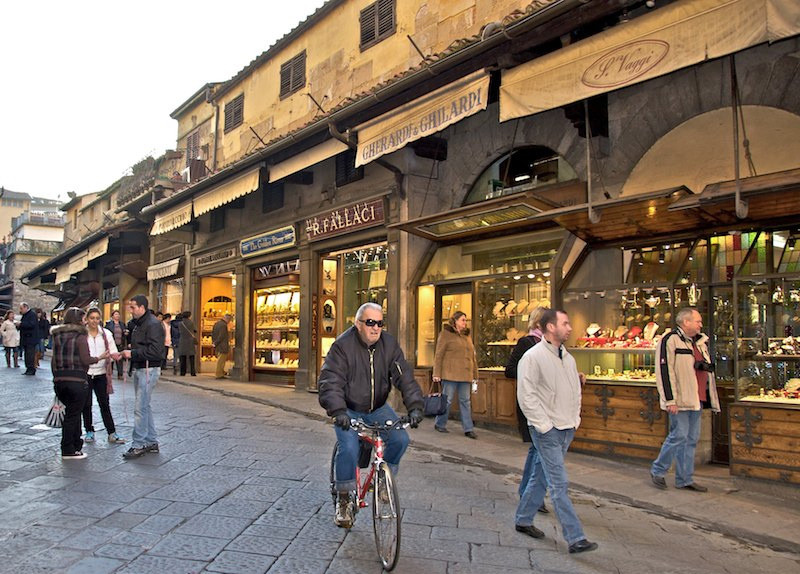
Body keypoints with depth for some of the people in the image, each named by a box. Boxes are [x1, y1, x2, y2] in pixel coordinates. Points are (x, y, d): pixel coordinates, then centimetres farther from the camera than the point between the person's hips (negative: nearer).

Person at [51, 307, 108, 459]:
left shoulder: (57, 336, 10)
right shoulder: (80, 336, -10)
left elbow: (54, 360, 12)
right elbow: (85, 360, -14)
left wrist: (56, 377, 19)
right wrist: (100, 357, 1)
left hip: (59, 380, 6)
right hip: (76, 380, -6)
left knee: (72, 412, 19)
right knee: (73, 415, 3)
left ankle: (76, 444, 29)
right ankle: (69, 451, 10)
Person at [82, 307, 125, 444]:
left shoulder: (107, 334, 2)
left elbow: (113, 352, 3)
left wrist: (115, 356, -18)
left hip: (101, 374, 2)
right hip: (85, 373, -1)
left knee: (104, 404, 5)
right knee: (86, 404, 9)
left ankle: (112, 433, 9)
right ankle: (89, 432, 24)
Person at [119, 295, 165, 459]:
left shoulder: (153, 324, -16)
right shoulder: (137, 323, 16)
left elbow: (155, 351, -23)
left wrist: (132, 353, -19)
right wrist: (127, 352, 5)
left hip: (149, 370, -10)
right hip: (139, 369, 10)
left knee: (140, 408, -7)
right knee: (145, 407, 15)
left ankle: (138, 445, 1)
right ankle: (151, 442, 24)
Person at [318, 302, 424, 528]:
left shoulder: (389, 344, -8)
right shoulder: (343, 346, -19)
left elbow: (404, 377, -13)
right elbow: (330, 382, -26)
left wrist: (415, 406, -27)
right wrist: (338, 411, -41)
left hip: (377, 408, 4)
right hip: (349, 410, -3)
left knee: (400, 439, -15)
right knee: (349, 448, -23)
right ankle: (343, 499, 0)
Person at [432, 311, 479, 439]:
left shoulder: (467, 336, 18)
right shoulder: (446, 334, -2)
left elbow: (472, 357, 20)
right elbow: (438, 355, -5)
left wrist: (475, 375, 17)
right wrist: (437, 374, -10)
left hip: (465, 375, 6)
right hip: (450, 375, -6)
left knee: (465, 401, 6)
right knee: (447, 400, 1)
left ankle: (468, 429, 9)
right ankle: (440, 424, 18)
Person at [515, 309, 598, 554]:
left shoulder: (567, 357, 11)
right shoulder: (533, 356, -13)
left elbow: (576, 391, 21)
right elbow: (526, 396, -15)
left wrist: (575, 419, 11)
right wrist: (544, 425, -16)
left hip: (566, 429, 8)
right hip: (547, 430, -8)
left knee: (541, 476, 16)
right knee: (559, 484, -5)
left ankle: (523, 520, 30)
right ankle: (575, 538, 1)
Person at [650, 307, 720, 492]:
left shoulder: (701, 341, 16)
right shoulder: (670, 340, -12)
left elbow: (708, 369, 29)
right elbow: (664, 371, -17)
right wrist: (670, 400, -20)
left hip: (696, 400, 9)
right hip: (680, 400, -8)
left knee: (691, 439, 11)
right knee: (679, 436, -7)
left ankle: (685, 479, 20)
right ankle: (657, 470, 11)